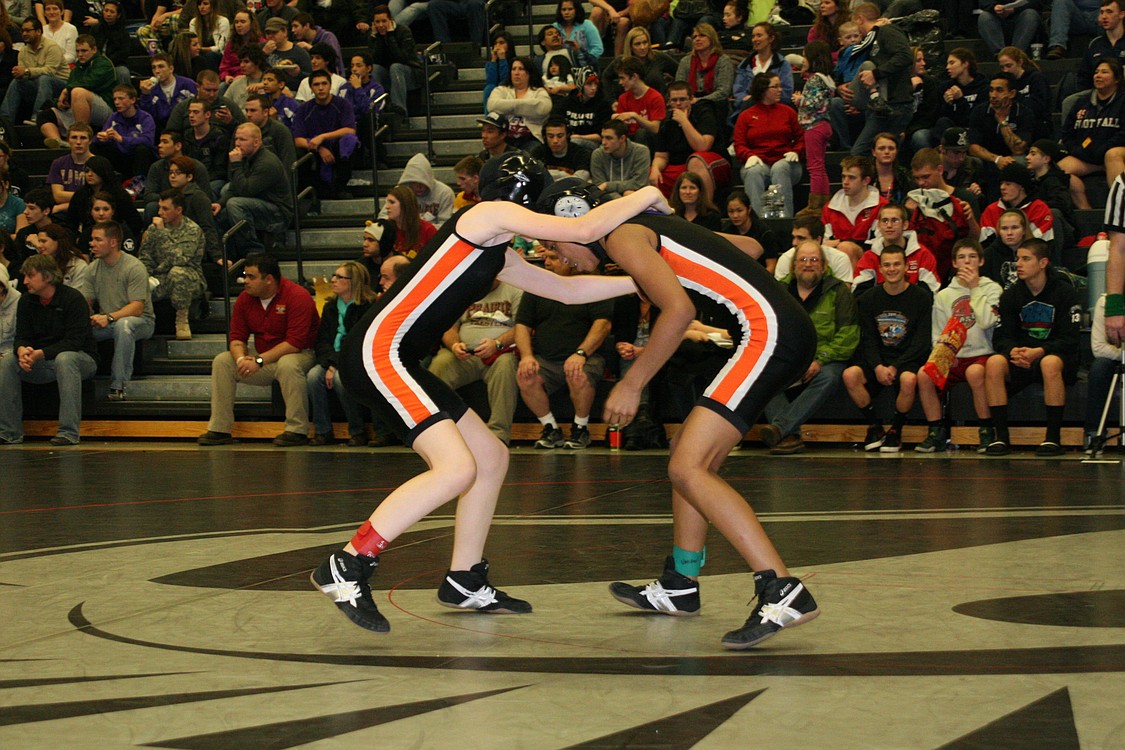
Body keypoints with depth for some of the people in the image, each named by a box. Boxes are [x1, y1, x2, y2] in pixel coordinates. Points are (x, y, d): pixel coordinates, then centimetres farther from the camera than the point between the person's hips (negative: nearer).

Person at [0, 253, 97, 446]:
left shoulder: (73, 298, -17)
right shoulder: (26, 301, 3)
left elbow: (74, 341, -23)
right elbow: (21, 336, 2)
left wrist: (39, 354, -32)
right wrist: (22, 351, -25)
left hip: (82, 359, -6)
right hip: (43, 364, 6)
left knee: (64, 359, -39)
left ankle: (69, 432, -40)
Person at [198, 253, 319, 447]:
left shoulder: (297, 297, -20)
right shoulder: (245, 299, 1)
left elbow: (295, 342, -26)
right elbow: (237, 338, 2)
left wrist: (259, 360, -29)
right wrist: (241, 359, -23)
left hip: (302, 354, -7)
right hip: (263, 359, 7)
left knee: (288, 364, -40)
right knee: (222, 361, -8)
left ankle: (297, 430, -32)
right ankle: (219, 430, -8)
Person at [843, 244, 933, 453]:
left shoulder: (922, 297, -1)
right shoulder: (868, 299, 9)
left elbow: (921, 342, -6)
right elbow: (868, 339, 4)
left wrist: (895, 367, -16)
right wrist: (878, 367, -15)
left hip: (908, 360, -3)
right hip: (877, 359, 3)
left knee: (908, 379, -37)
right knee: (850, 375, -28)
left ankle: (896, 430, -11)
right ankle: (874, 426, -6)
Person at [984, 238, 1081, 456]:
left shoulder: (1065, 292, -6)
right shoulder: (1011, 295, 5)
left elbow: (1068, 339, -12)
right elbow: (1001, 337, 1)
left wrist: (1038, 352, -29)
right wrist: (1013, 351, -24)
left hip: (1058, 356, -3)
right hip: (1021, 360, 3)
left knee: (1050, 363, -39)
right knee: (994, 362, -28)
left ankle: (1053, 438, -30)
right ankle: (1001, 436, -26)